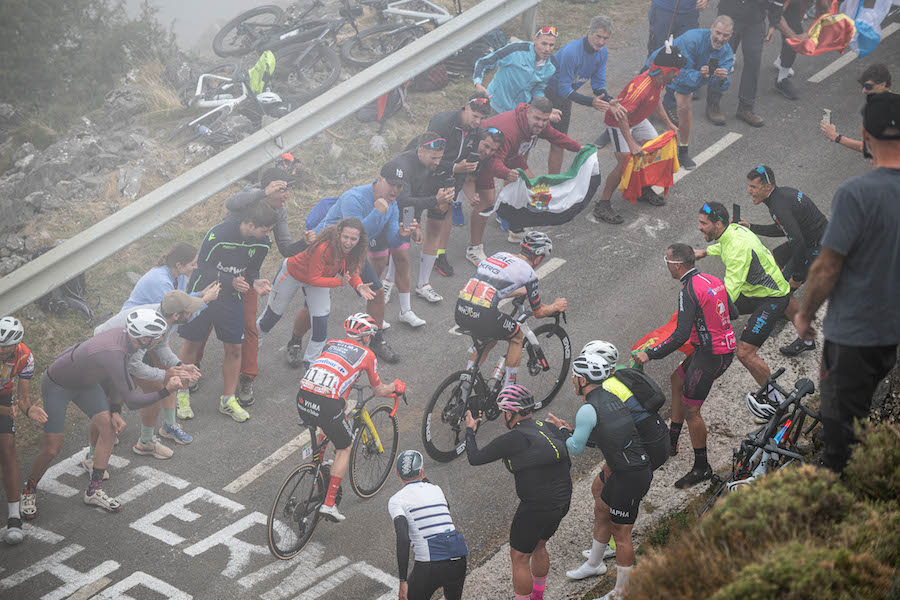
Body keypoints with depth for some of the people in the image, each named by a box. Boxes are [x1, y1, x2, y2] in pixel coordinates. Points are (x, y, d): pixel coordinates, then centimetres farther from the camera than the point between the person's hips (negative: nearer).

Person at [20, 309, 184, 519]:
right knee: (52, 448, -5)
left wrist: (115, 411, 0)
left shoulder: (122, 336, -15)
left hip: (84, 382, 8)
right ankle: (30, 489, 23)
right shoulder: (113, 354, -41)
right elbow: (132, 401, -36)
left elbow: (117, 377, 3)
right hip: (57, 385, -8)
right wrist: (167, 391, -33)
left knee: (108, 426, -3)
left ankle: (94, 491, 7)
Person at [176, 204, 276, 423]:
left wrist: (255, 282, -16)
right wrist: (231, 281, -32)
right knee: (192, 345, 6)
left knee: (234, 349, 3)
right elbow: (204, 268, -20)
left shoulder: (261, 244, -9)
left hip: (231, 298, 4)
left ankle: (228, 399, 18)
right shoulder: (219, 235, -27)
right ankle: (181, 394, 24)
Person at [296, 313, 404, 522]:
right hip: (326, 405, -5)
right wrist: (396, 387, 43)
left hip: (303, 398, 5)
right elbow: (379, 390, 22)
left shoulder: (331, 344, 24)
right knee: (344, 449, 16)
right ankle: (329, 503, 11)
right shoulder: (366, 354, 11)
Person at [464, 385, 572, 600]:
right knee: (538, 546, 30)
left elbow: (474, 458, -7)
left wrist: (469, 430, 9)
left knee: (519, 558, 11)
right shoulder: (550, 428, 3)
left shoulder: (511, 440, -16)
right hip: (563, 501, 8)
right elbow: (567, 463, 10)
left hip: (536, 508, -8)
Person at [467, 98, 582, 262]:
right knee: (486, 201, -20)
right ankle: (474, 249, -7)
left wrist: (578, 148, 12)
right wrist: (506, 173, -70)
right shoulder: (508, 130, -42)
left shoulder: (538, 123, -13)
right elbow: (494, 161, -49)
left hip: (510, 155, 9)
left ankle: (517, 232, 25)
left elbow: (553, 135, 10)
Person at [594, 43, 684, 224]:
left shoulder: (660, 81, -7)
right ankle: (602, 206, -11)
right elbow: (622, 115, -39)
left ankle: (645, 190, 28)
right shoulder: (642, 86, -36)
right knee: (625, 163, -17)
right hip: (619, 123, -9)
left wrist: (669, 123, 15)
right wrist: (631, 144, -41)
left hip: (638, 120, 9)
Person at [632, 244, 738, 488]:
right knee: (678, 378, 25)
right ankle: (672, 441, 35)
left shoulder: (689, 292, -22)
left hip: (711, 355, -10)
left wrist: (649, 354, -20)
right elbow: (733, 313, 16)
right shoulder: (713, 280, 5)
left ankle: (702, 468, 9)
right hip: (727, 346, 10)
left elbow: (681, 336, -27)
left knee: (691, 409, -1)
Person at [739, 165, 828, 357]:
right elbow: (785, 230, 17)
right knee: (773, 258, 24)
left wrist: (797, 276, -21)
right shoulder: (782, 193, 5)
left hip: (817, 249, -10)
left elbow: (798, 242, -31)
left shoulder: (780, 206, -27)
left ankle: (806, 340, 2)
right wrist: (750, 228, 15)